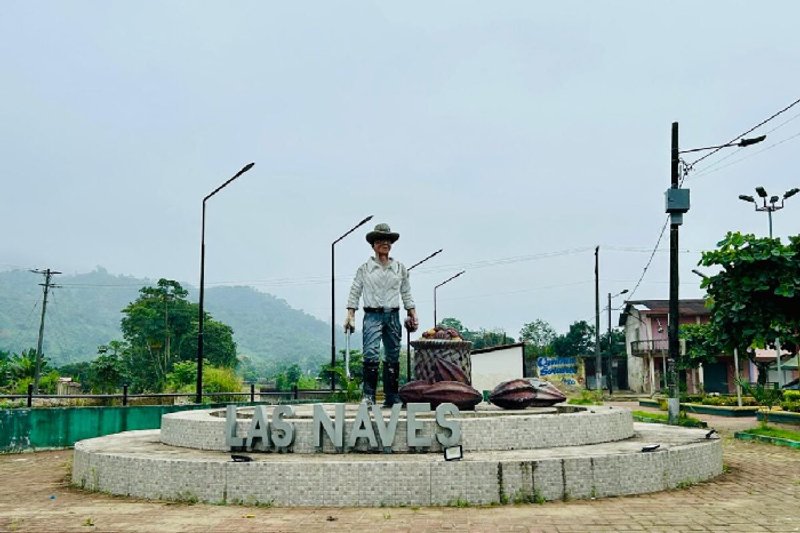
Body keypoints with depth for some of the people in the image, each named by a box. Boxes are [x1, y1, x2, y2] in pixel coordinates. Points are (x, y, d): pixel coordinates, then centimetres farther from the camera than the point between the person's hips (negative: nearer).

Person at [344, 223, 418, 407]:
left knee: (393, 357, 6)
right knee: (371, 355, -16)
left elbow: (406, 294, 17)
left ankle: (392, 397, 12)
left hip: (393, 316, 3)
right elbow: (354, 293, 4)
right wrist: (350, 316, -5)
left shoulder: (400, 268, 13)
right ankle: (369, 395, -12)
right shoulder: (364, 269, 5)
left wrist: (413, 315, 11)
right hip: (372, 315, -3)